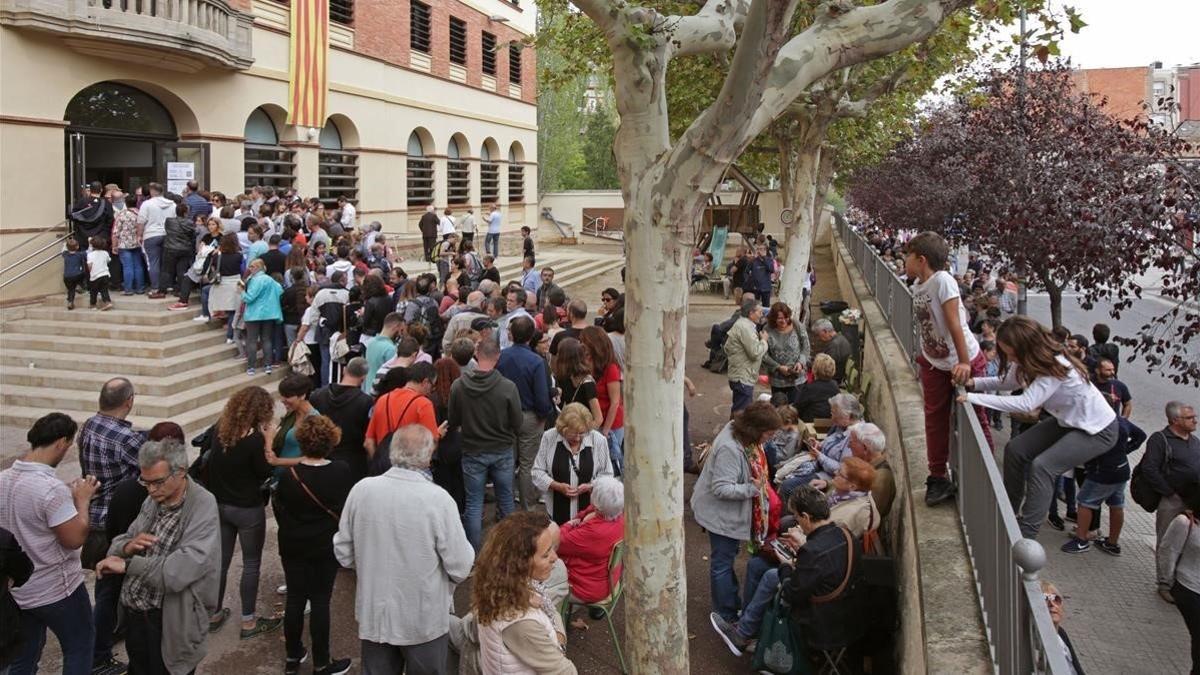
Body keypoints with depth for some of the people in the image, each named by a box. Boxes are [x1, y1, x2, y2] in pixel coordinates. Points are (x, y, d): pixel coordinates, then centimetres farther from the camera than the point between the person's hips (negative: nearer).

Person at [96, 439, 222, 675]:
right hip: (132, 612, 7)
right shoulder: (153, 501, 4)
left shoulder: (203, 505, -17)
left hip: (169, 622, -7)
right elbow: (118, 543, 12)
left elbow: (188, 564, -28)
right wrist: (127, 547, -12)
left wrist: (128, 565, -24)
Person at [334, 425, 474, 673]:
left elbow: (343, 553, 0)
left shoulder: (361, 490, -12)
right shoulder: (438, 499, -23)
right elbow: (460, 568, -18)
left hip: (373, 615, 3)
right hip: (424, 620, -3)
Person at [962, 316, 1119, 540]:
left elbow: (1026, 404, -43)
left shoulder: (1055, 367, -35)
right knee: (1015, 449, -3)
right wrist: (975, 383, -15)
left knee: (1043, 466, -24)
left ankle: (1026, 534, -18)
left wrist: (974, 398, -42)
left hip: (1098, 430, -9)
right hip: (1067, 421, 9)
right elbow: (1009, 381, 4)